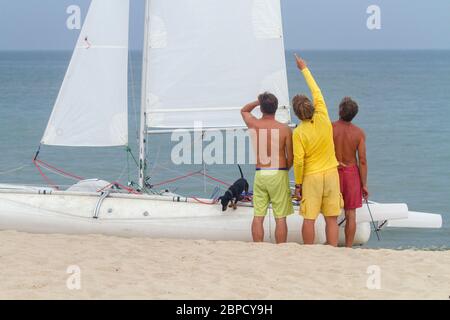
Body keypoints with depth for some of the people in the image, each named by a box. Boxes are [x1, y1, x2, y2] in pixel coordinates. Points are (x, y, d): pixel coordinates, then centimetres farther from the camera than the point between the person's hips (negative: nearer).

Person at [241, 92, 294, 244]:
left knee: (258, 217, 6)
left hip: (260, 174, 2)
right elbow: (290, 158, -4)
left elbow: (244, 110, 24)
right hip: (279, 175, -2)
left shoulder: (254, 125, 0)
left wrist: (259, 101, 11)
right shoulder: (284, 129, -7)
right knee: (280, 218, 3)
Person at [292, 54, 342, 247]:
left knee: (309, 219, 3)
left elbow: (299, 161, -14)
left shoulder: (299, 132, -12)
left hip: (311, 177, -3)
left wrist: (298, 184, -1)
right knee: (332, 219, 4)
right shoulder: (322, 118, -4)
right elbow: (317, 92, 10)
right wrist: (304, 69, 20)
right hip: (331, 174, 3)